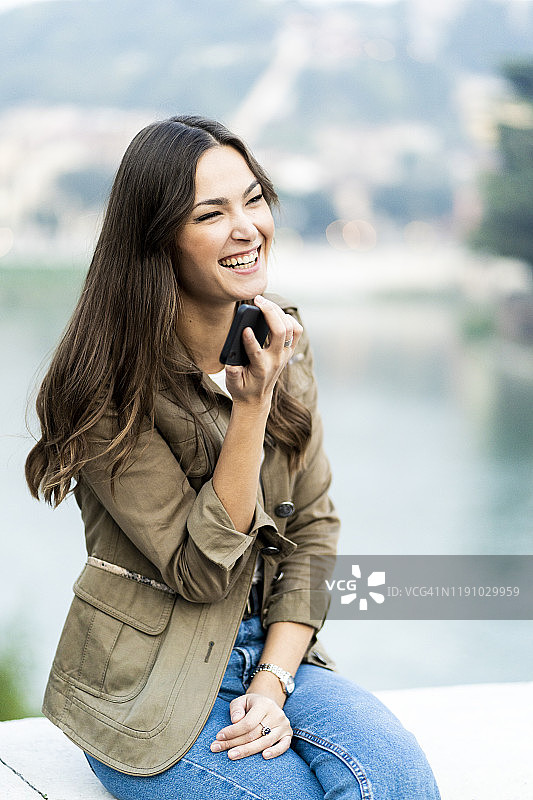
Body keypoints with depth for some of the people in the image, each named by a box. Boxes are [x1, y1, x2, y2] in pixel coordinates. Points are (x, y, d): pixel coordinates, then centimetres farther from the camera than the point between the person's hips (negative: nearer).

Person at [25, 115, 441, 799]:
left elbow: (312, 527, 4)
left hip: (272, 650, 5)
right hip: (147, 691, -5)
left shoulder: (282, 346, 2)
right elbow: (200, 569, -20)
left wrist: (273, 682, -8)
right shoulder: (109, 385, -18)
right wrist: (252, 405, -28)